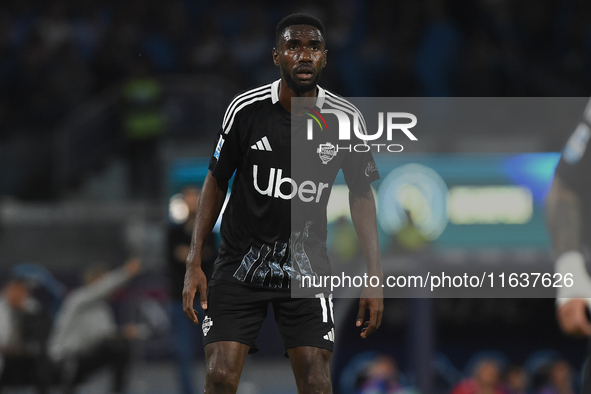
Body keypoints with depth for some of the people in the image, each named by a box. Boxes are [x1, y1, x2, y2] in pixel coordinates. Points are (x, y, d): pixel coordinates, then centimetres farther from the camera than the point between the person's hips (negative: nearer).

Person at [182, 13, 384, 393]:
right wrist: (195, 264, -1)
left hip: (306, 265, 1)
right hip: (241, 260, -1)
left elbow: (361, 194, 4)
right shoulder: (246, 109, -10)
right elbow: (217, 181, 2)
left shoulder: (345, 118, -7)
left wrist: (375, 275, -4)